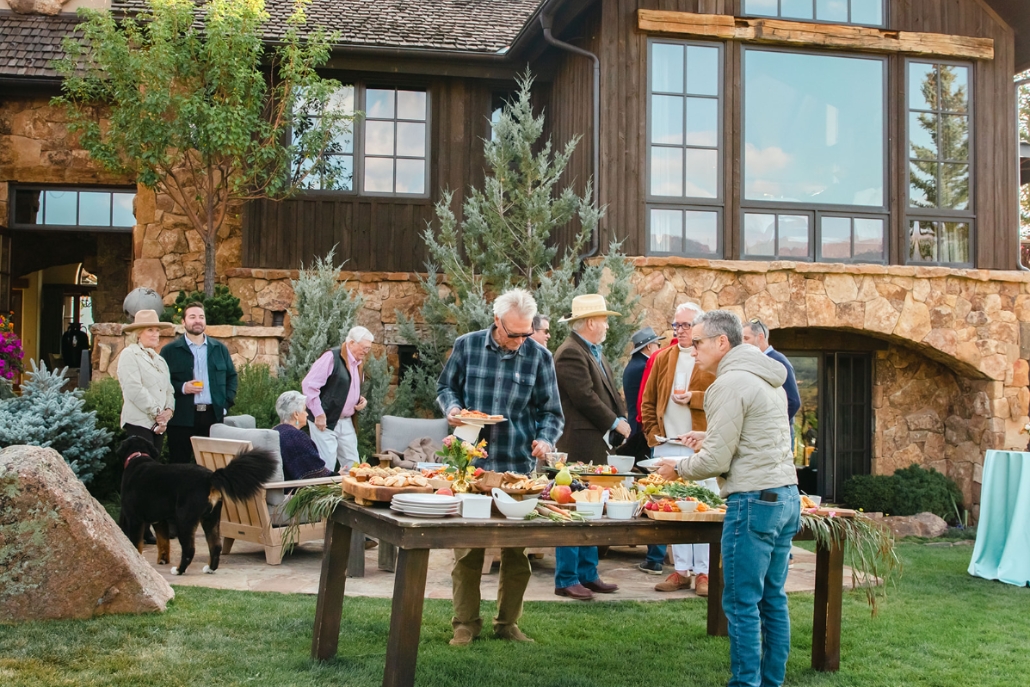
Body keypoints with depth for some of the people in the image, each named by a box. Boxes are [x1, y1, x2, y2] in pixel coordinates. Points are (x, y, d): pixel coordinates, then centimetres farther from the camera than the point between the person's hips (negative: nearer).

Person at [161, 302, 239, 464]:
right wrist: (181, 388, -16)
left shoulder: (220, 349, 14)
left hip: (213, 415, 3)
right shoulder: (170, 351, 4)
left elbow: (232, 376, 15)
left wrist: (226, 403, 3)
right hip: (182, 417, -3)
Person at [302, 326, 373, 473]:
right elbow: (309, 385, -18)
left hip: (347, 422, 8)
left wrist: (361, 400, 6)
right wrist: (319, 414, -18)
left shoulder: (357, 363, 13)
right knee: (326, 467, -7)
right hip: (326, 421, -8)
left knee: (353, 466, 8)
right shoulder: (332, 357, -13)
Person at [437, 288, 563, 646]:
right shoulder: (466, 346, 1)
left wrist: (545, 439, -13)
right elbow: (445, 387, 14)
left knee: (516, 550, 6)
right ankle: (466, 623, 16)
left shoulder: (539, 357, 1)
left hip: (518, 466, 1)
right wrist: (452, 407, -7)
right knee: (466, 547, 3)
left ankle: (508, 622, 22)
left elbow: (551, 412, 6)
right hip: (471, 463, 0)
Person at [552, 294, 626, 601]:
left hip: (596, 443, 10)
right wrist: (615, 423, -9)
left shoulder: (594, 352, 18)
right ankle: (566, 579, 3)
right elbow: (585, 397, -19)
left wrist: (622, 419, 2)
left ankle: (587, 574, 22)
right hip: (578, 445, -10)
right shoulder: (570, 353, -14)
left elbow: (609, 391, 18)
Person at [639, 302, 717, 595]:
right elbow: (648, 400, 14)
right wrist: (652, 433, 4)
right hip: (668, 446, 4)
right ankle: (682, 570, 15)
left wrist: (694, 398, -18)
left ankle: (703, 572, 7)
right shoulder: (663, 358, 12)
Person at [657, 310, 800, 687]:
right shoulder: (768, 379, 16)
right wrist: (709, 438, 18)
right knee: (772, 598, 14)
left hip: (754, 500, -10)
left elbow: (716, 461, -13)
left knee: (741, 603, -2)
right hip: (786, 496, 10)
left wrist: (678, 468, 4)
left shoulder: (731, 383, -12)